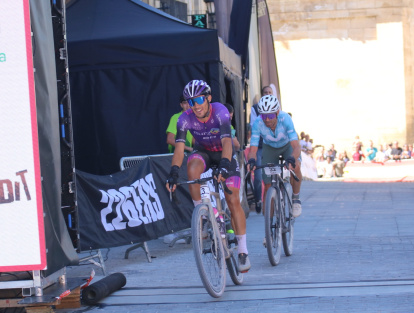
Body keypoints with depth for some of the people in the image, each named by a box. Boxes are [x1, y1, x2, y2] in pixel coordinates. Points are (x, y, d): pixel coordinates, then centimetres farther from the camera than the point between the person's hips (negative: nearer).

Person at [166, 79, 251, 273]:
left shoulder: (220, 112, -32)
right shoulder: (185, 118, -24)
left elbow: (227, 142, -44)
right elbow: (179, 148, -31)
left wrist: (224, 166, -60)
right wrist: (174, 172, -48)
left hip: (224, 153, -2)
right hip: (203, 151, 2)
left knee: (233, 200, -9)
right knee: (192, 169, -35)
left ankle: (242, 251, -2)